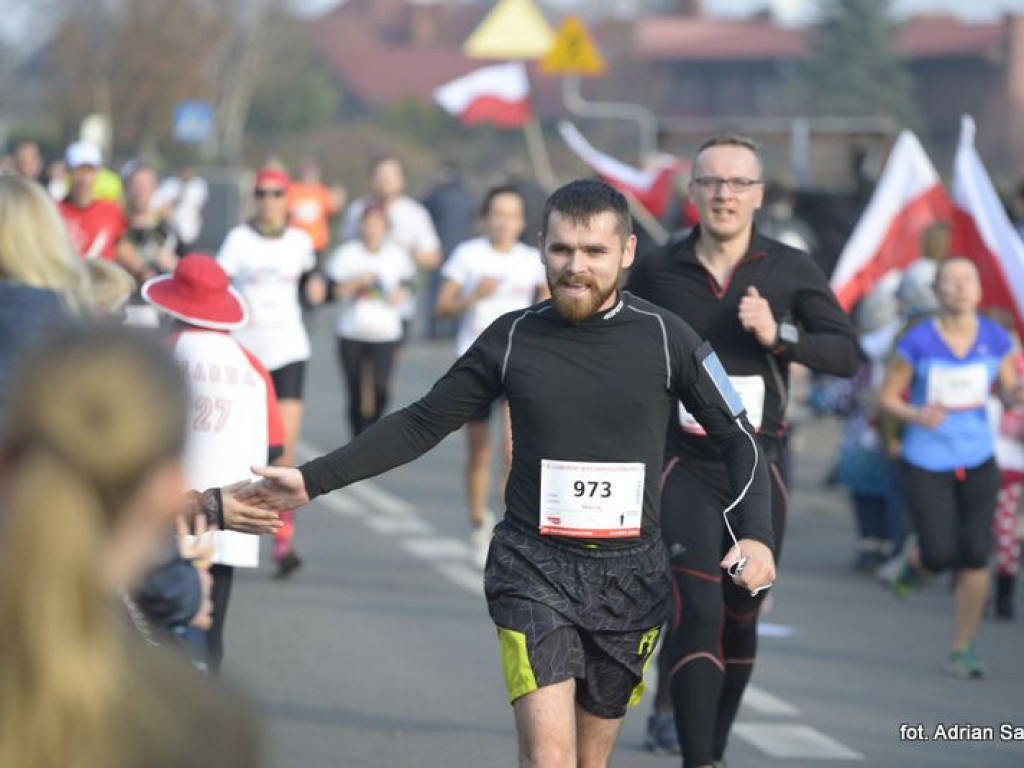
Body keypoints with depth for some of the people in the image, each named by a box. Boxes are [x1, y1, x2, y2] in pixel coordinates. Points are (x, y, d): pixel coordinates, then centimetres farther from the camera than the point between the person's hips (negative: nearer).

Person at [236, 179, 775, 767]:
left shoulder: (665, 338, -2)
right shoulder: (513, 338, 0)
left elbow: (738, 438, 5)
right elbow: (422, 424, 9)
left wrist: (757, 536, -10)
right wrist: (315, 480, 3)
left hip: (630, 573, 1)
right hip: (534, 565, -1)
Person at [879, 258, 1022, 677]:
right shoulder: (918, 342, -10)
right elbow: (887, 395, -3)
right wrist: (915, 415, -23)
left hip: (977, 459, 2)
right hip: (927, 462, -2)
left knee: (975, 557, -5)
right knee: (939, 556, -10)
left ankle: (962, 648, 10)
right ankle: (913, 556, 29)